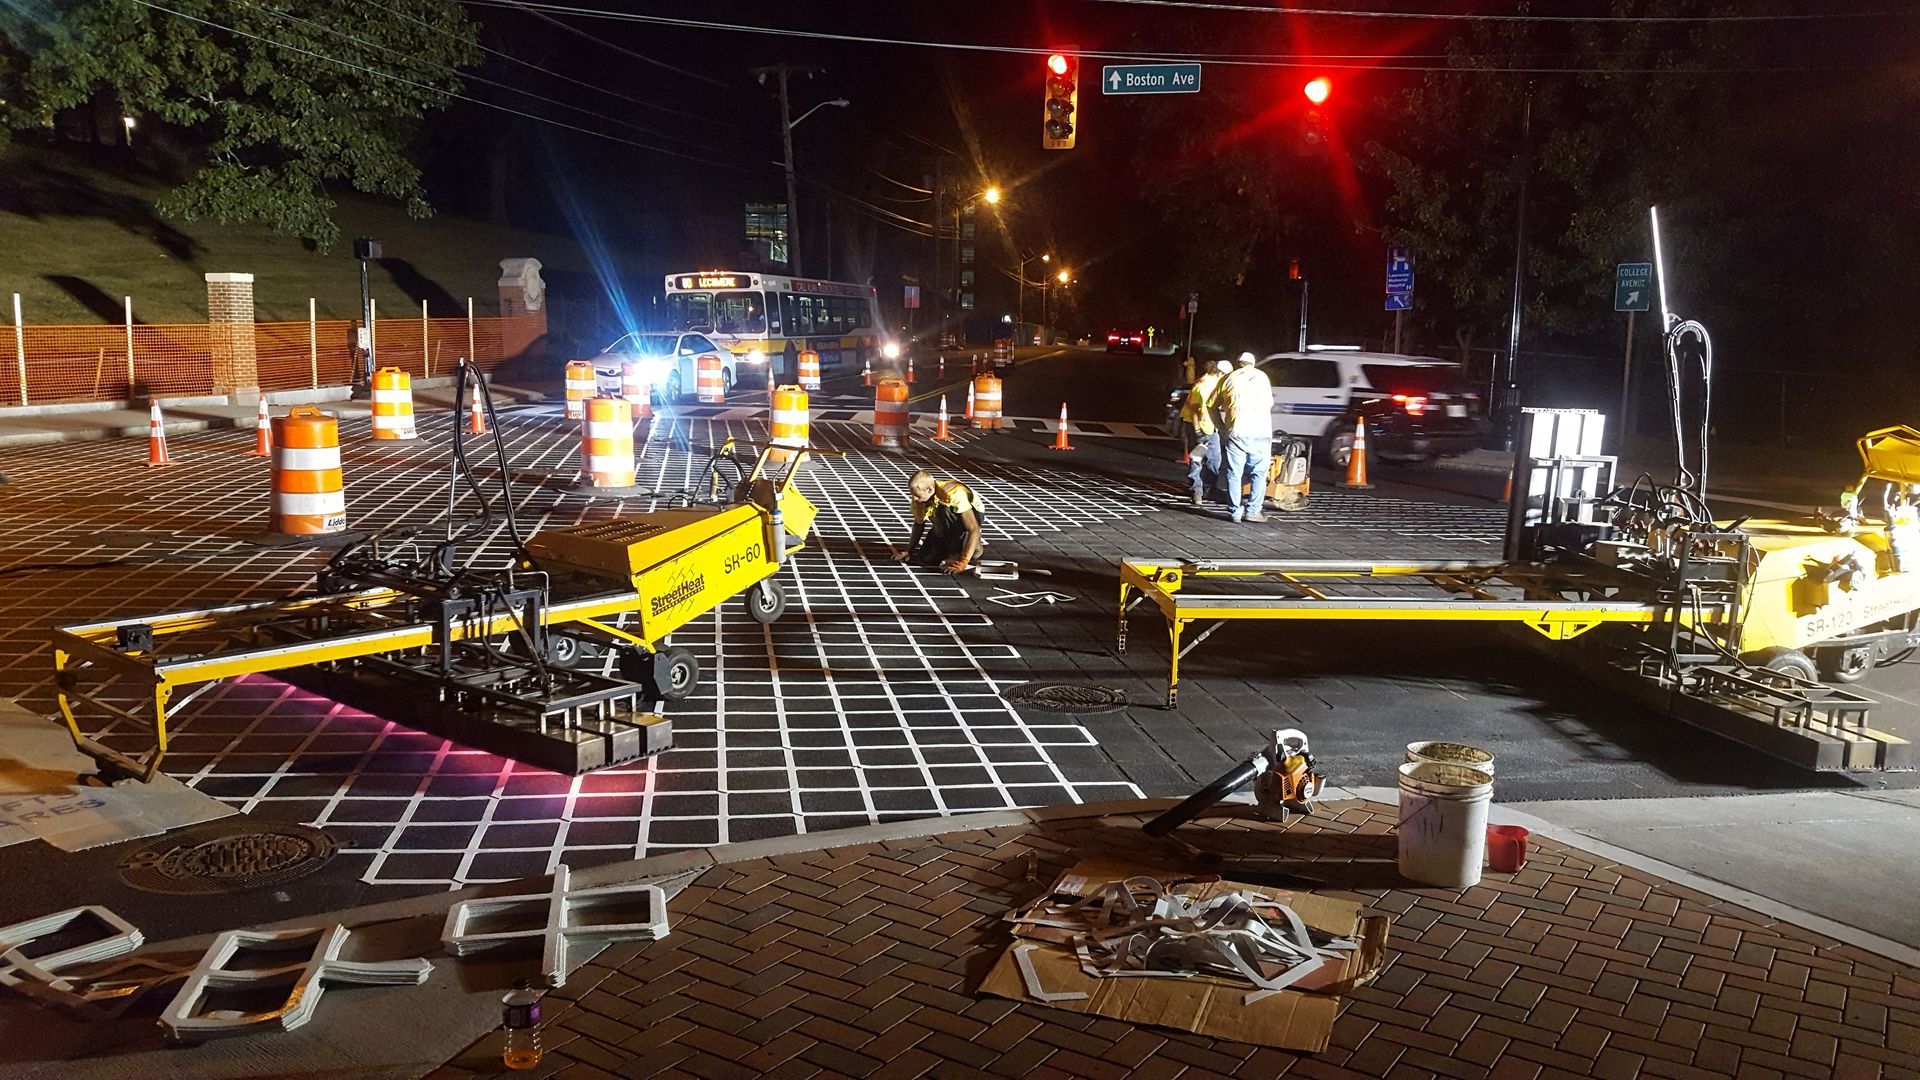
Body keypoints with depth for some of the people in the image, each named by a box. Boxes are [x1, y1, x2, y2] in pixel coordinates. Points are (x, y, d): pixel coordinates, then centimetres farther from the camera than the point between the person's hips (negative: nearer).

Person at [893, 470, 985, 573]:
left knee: (946, 512, -37)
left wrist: (963, 563, -46)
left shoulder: (954, 495, -39)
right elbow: (919, 524, 0)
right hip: (947, 527, 6)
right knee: (925, 558, -8)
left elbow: (974, 529, -40)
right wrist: (908, 551, -8)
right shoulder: (918, 498, -22)